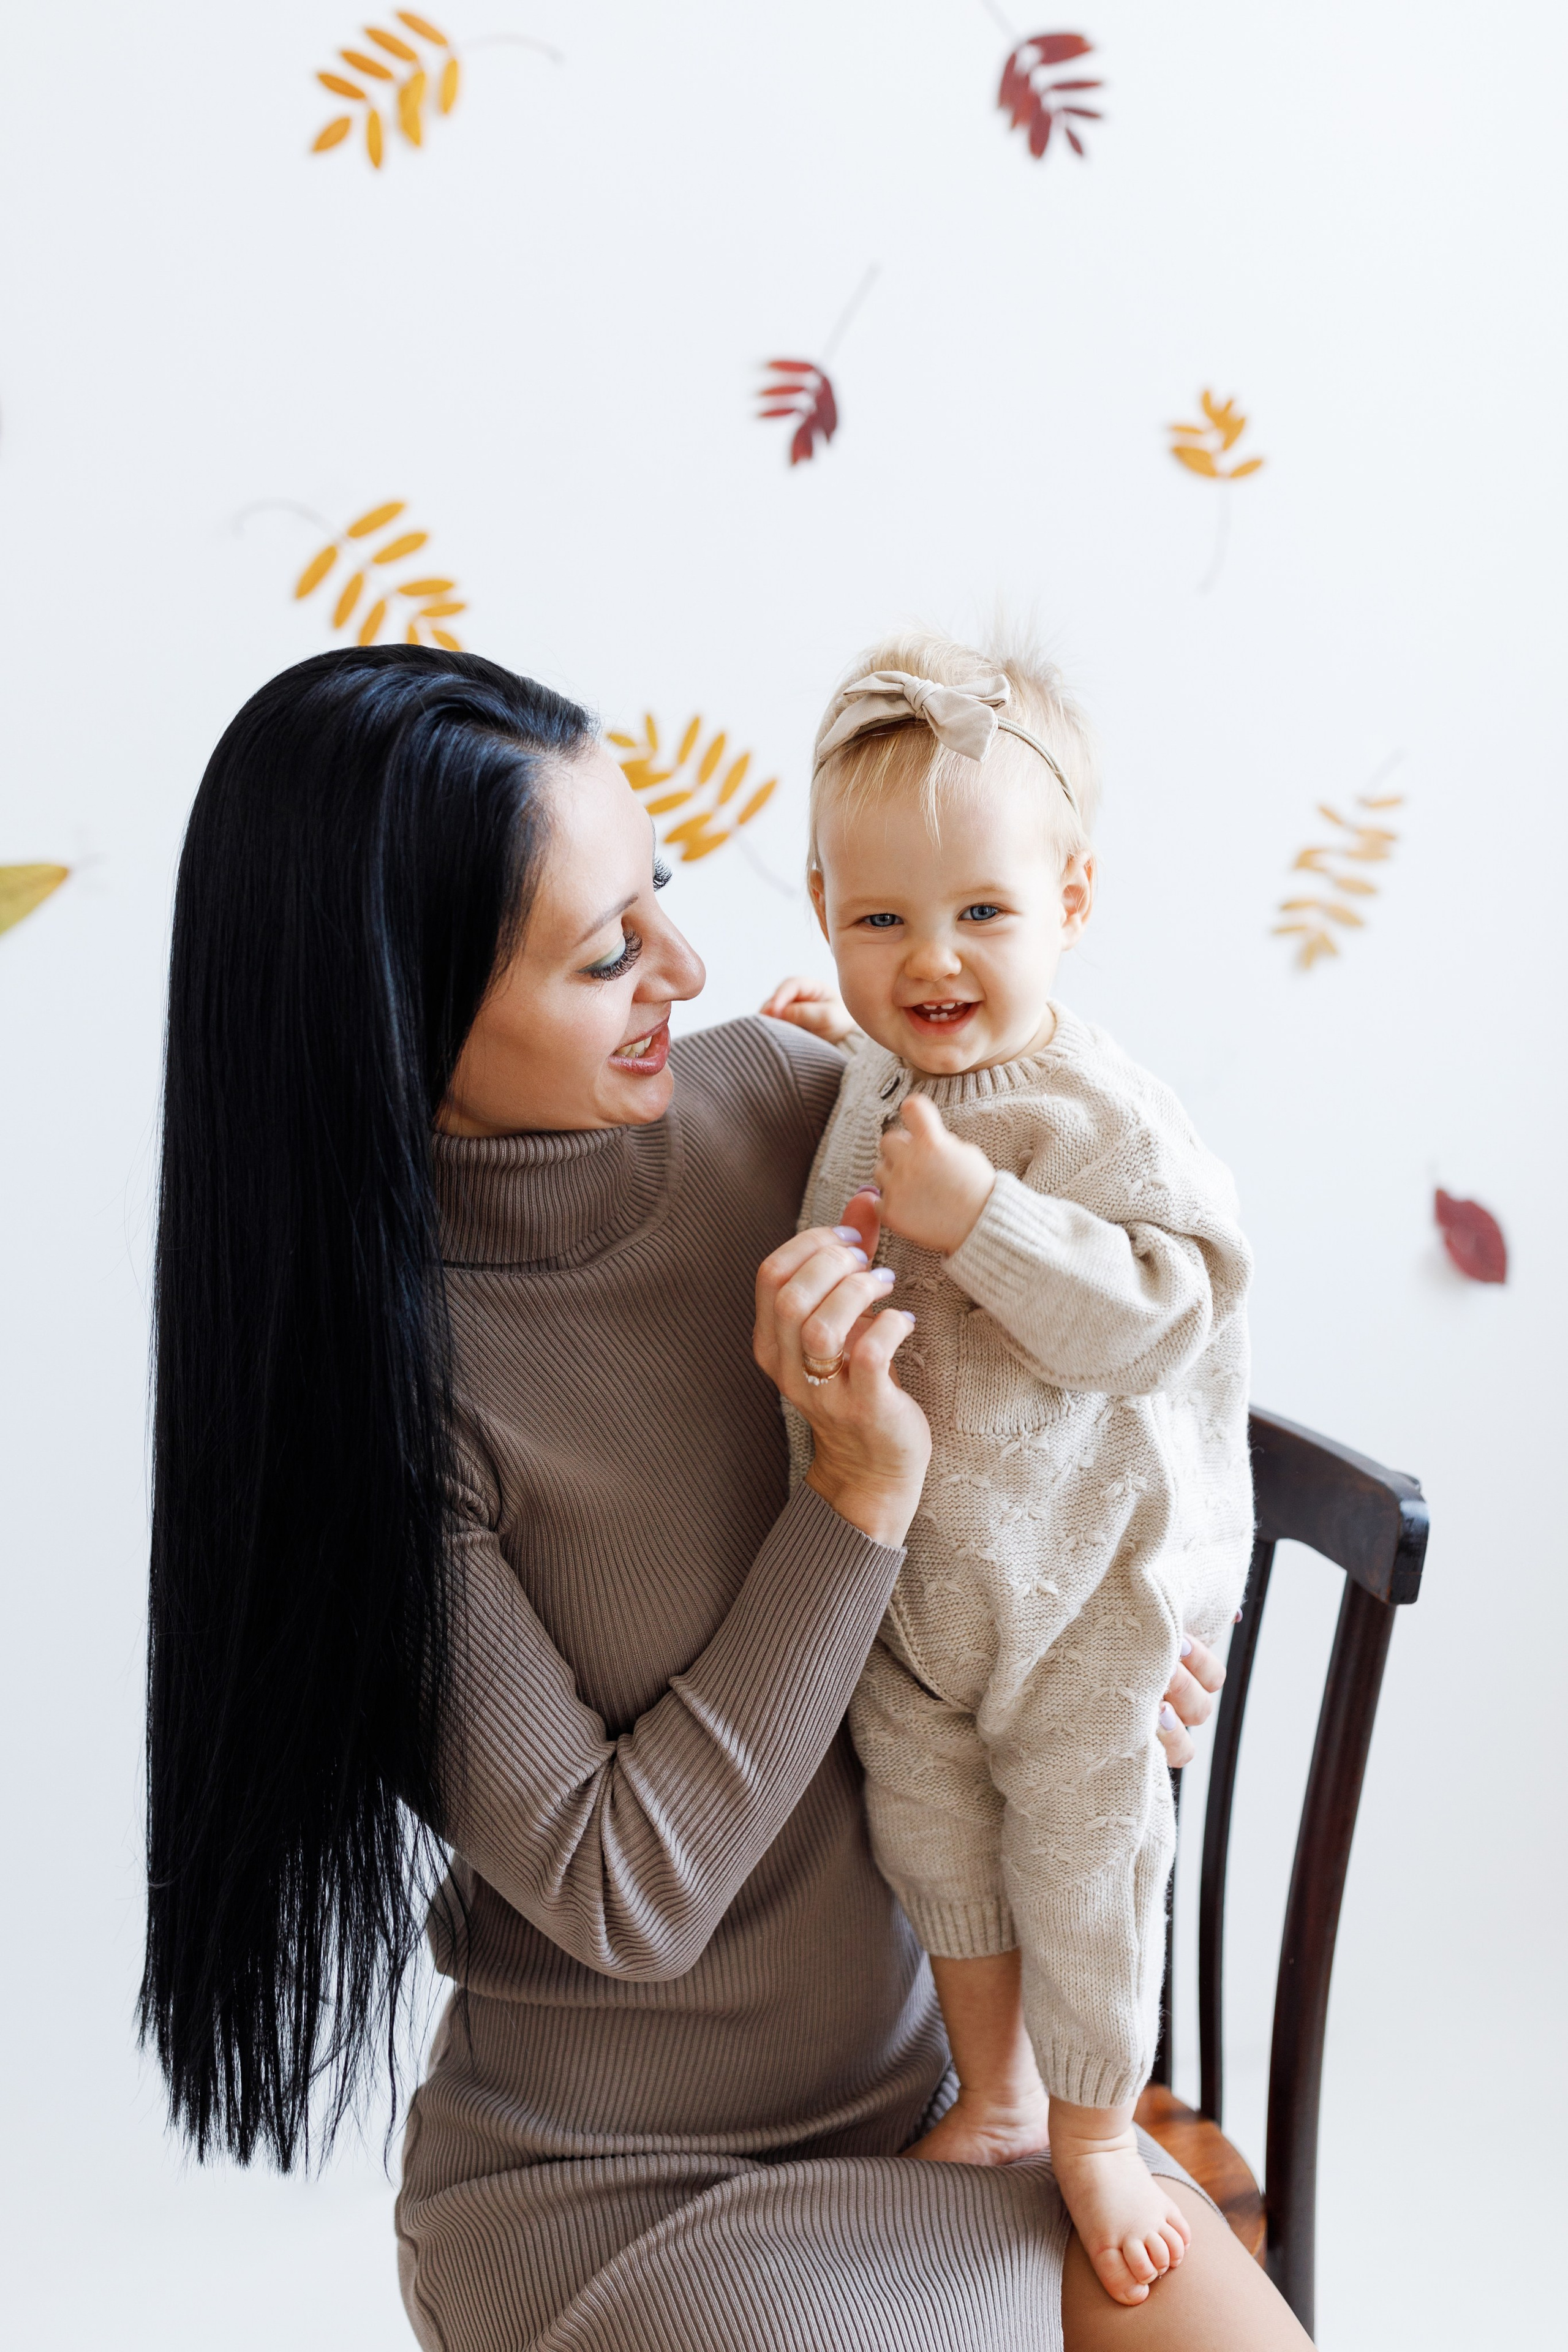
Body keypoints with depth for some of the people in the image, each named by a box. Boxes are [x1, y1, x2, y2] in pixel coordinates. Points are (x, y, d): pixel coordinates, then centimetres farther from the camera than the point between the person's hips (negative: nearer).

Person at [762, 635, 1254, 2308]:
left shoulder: (1100, 1120, -24)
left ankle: (1094, 2128, 36)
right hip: (887, 1554, 6)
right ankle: (994, 2092, 43)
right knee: (924, 1816, 19)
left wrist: (977, 1215, -38)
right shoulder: (872, 1074, -3)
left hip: (1075, 1567, -6)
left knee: (1078, 1846, 10)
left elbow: (1159, 1311, -32)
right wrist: (840, 1040, 7)